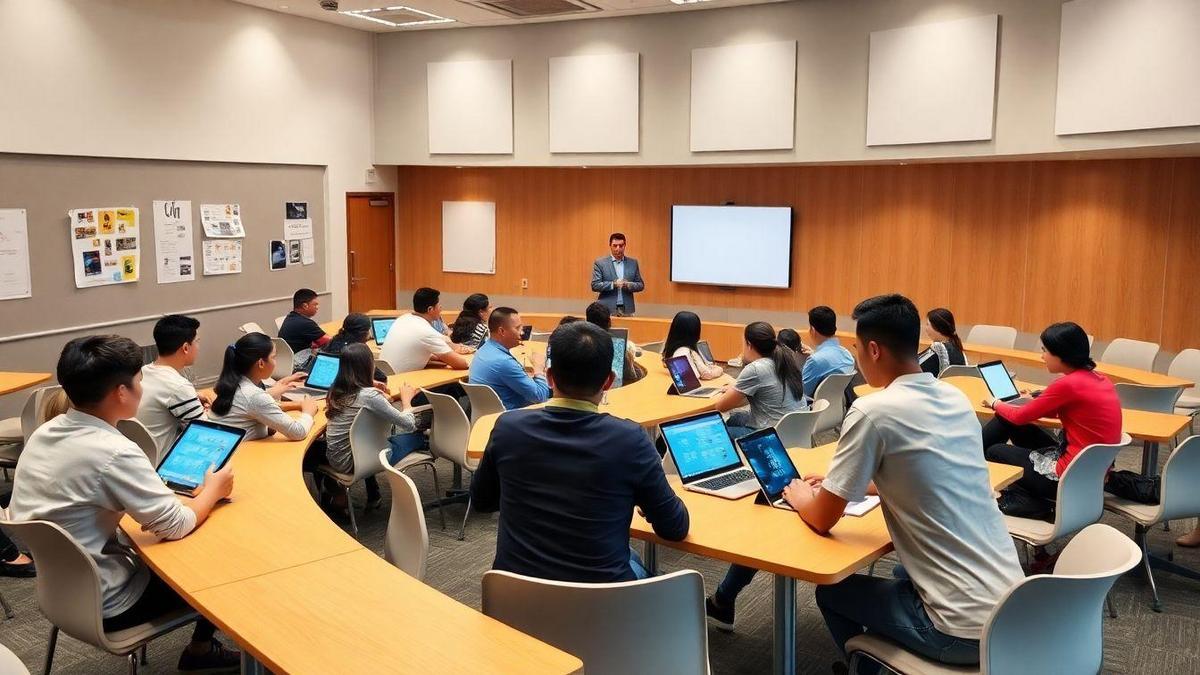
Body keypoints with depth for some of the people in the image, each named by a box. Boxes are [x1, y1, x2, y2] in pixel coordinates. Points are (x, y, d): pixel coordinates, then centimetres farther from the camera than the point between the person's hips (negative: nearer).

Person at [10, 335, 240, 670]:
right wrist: (212, 490, -2)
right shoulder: (114, 453, -28)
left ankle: (201, 645, 31)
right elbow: (178, 526, -20)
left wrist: (145, 510, 2)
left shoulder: (45, 432, -2)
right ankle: (201, 648, 31)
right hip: (98, 604, -8)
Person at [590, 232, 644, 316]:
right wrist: (613, 284, -17)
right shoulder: (600, 263, 2)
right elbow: (595, 285, -4)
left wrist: (628, 285, -9)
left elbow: (641, 285, 12)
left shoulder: (633, 263, 11)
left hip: (627, 310, 3)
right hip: (607, 310, -3)